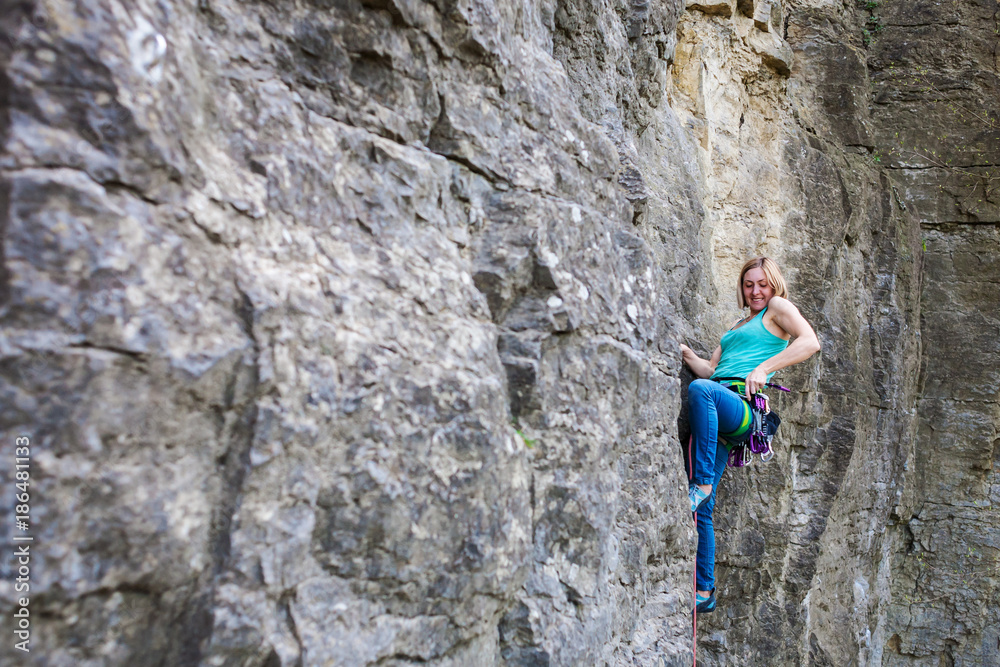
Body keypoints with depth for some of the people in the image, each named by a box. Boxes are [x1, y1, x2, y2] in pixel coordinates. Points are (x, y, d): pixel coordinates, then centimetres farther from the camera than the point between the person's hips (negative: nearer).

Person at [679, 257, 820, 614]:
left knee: (701, 389, -41)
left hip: (743, 406, -7)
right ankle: (704, 592, 7)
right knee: (700, 511, 0)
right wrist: (685, 352, 13)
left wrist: (763, 368, -14)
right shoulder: (736, 327, 34)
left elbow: (810, 342, -5)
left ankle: (702, 484, -38)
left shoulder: (779, 307, 13)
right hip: (715, 413, 7)